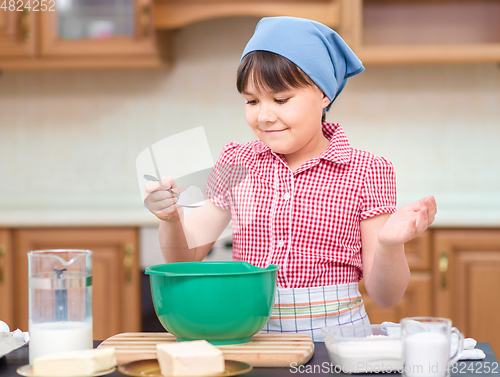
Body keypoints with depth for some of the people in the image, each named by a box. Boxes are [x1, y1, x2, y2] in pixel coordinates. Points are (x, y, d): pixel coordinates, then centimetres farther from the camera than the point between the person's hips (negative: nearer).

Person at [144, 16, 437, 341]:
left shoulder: (365, 172, -2)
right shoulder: (236, 164, 7)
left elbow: (385, 296, 0)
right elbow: (185, 258, 13)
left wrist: (389, 244, -20)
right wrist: (172, 219, -7)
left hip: (334, 337, -2)